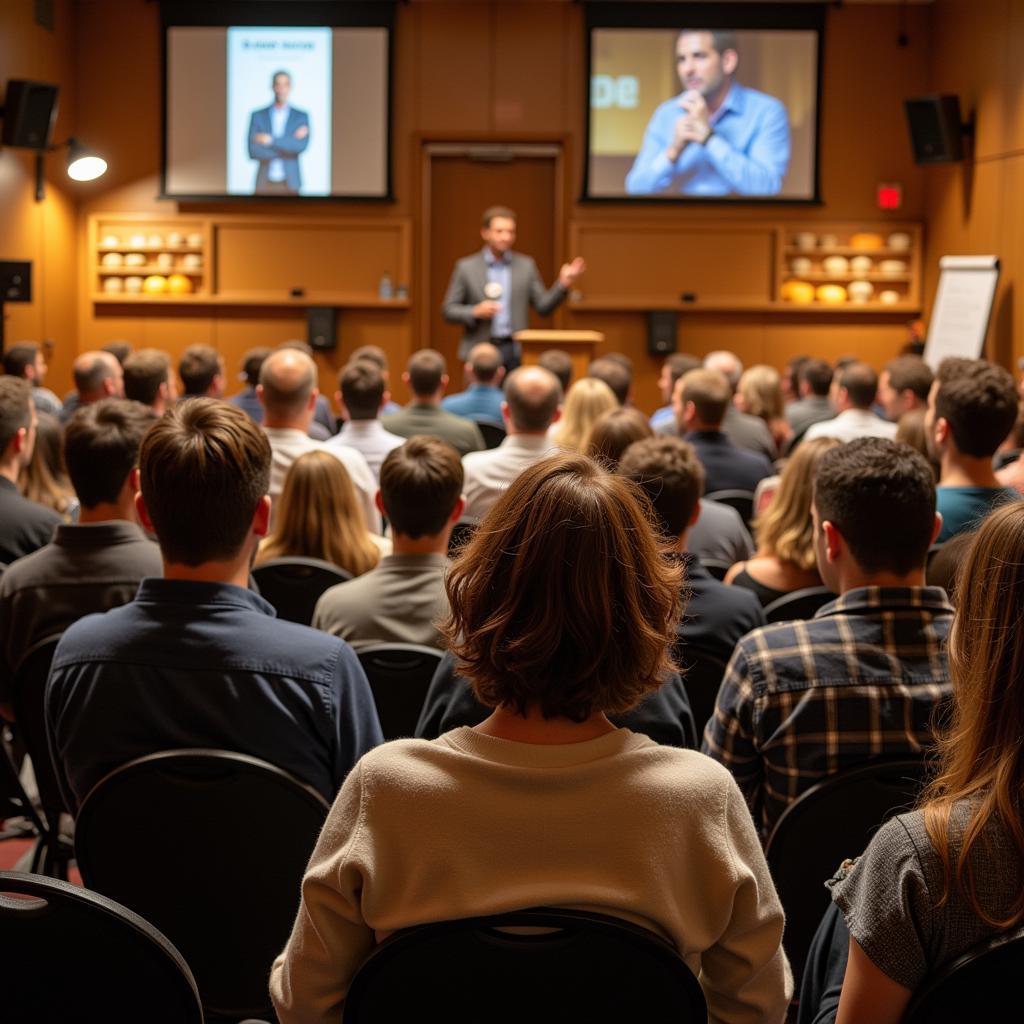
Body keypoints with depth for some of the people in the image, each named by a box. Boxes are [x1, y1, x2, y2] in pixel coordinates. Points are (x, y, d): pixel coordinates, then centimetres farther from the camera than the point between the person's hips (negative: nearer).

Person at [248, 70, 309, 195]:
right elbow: (253, 151, -8)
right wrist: (289, 141, -10)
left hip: (290, 184, 0)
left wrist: (272, 140, -18)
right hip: (265, 184, 0)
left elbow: (302, 146, -14)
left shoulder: (302, 116, 4)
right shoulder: (258, 116, 4)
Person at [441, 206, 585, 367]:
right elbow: (448, 311, 4)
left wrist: (563, 284, -8)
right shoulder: (466, 267, 4)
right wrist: (475, 312, -13)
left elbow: (543, 307, 7)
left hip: (515, 351, 1)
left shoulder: (526, 266, 9)